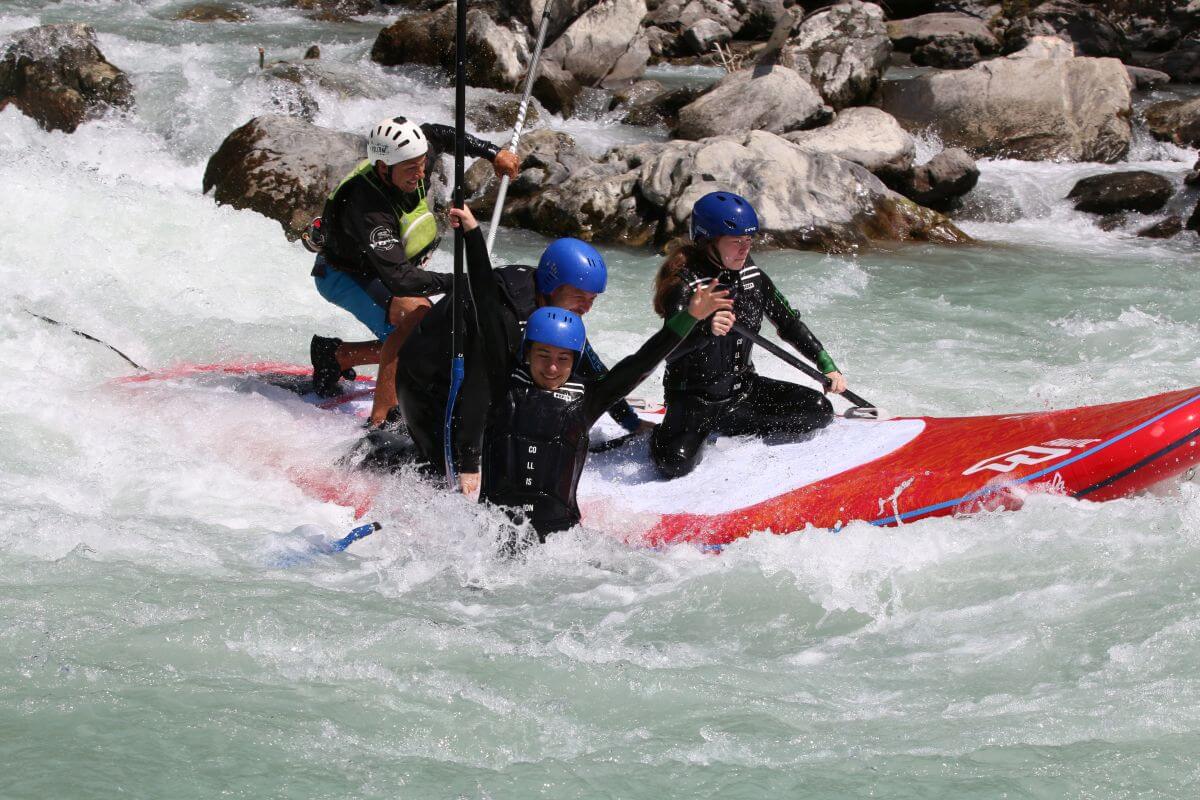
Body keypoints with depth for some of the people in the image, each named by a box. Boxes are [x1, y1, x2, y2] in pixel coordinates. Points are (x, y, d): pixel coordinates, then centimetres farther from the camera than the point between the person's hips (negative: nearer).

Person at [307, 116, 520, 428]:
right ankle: (379, 420, -33)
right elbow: (397, 279, -45)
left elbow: (436, 134, 6)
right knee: (417, 314, -33)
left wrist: (492, 152, 0)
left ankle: (333, 355, 23)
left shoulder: (412, 164, -18)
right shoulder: (368, 209, -40)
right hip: (344, 276, -8)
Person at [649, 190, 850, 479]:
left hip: (743, 388, 7)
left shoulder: (751, 276, 0)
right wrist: (705, 330, -51)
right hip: (693, 397, -7)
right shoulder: (685, 282, -21)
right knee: (674, 463, -32)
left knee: (819, 410, -7)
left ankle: (725, 426, 2)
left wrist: (828, 367, 5)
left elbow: (789, 324, 11)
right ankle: (666, 435, 5)